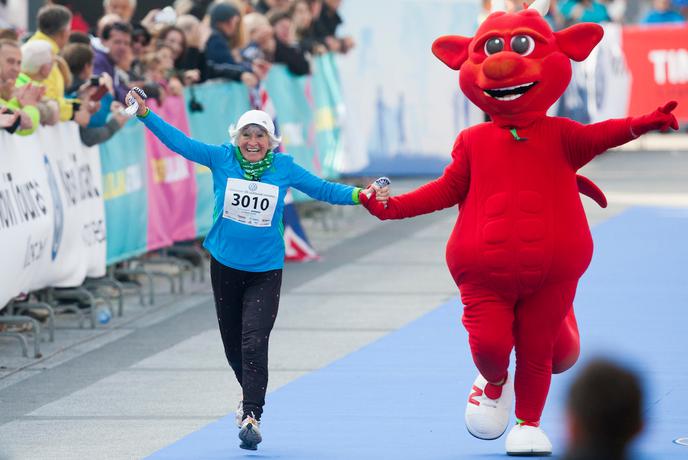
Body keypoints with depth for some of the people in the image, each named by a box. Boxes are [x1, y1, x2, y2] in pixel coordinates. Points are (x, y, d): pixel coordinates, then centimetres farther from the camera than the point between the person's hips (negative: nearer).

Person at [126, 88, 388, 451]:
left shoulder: (284, 168, -2)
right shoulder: (221, 159, -3)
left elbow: (323, 189, 6)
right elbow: (180, 142, -6)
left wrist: (361, 195, -6)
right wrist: (145, 113, -16)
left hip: (266, 270, -2)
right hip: (225, 264, 2)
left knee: (254, 342, -17)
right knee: (233, 344, 13)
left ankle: (251, 416, -19)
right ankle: (252, 398, 38)